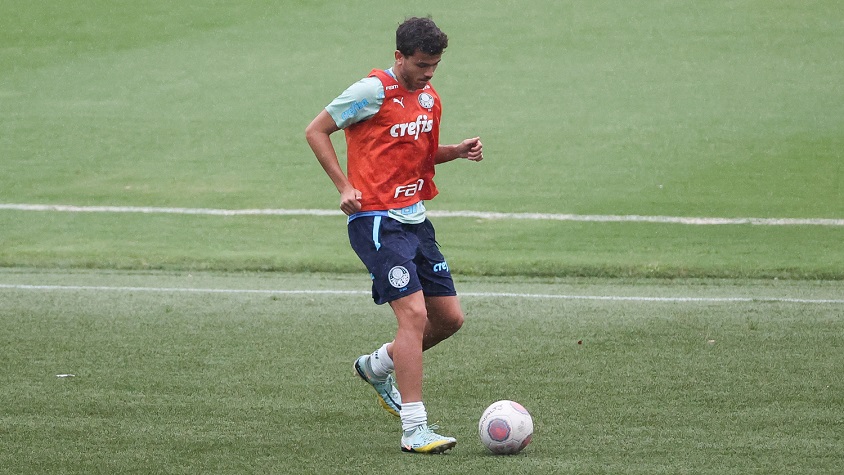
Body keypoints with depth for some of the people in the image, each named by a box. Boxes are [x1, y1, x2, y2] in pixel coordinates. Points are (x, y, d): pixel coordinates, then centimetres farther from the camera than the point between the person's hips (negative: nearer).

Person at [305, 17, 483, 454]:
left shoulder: (429, 99, 12)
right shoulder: (372, 92, -11)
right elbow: (316, 131, -6)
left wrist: (458, 151, 6)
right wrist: (345, 186, -13)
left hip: (414, 219, 8)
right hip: (376, 220, -8)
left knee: (449, 317, 9)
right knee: (414, 314, -18)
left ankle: (377, 367, 32)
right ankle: (413, 429, -15)